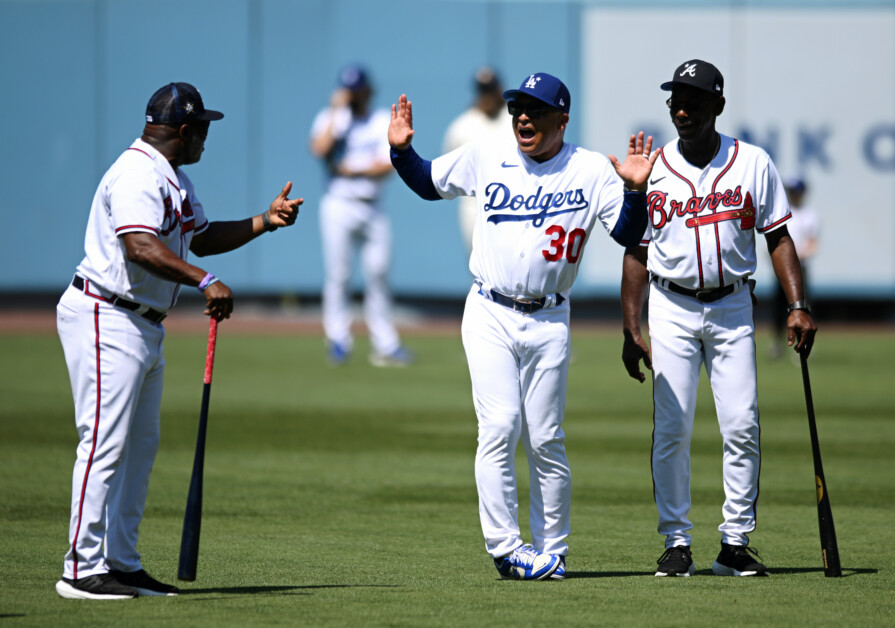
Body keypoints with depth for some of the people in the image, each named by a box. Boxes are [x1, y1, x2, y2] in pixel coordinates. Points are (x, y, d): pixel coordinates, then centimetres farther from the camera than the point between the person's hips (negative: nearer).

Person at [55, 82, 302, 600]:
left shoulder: (174, 179, 15)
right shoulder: (137, 175, -18)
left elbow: (201, 239, 24)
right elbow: (141, 246, -32)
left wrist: (265, 222, 13)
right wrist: (206, 282, -40)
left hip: (145, 325, 11)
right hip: (106, 320, -11)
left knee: (141, 445, 13)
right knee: (105, 442, -12)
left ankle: (122, 564, 18)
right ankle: (83, 570, -12)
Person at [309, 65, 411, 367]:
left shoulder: (384, 121, 8)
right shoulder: (330, 119, 6)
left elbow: (389, 164, -4)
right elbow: (319, 149, -14)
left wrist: (353, 169, -12)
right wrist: (336, 113, -11)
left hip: (373, 209, 1)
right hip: (339, 204, -1)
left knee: (378, 274, 0)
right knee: (338, 274, -6)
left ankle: (385, 345, 3)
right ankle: (338, 340, -1)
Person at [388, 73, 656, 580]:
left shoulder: (591, 170, 1)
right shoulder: (483, 159, 5)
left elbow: (628, 234, -3)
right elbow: (429, 184, 18)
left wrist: (635, 189, -20)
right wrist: (402, 151, 1)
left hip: (548, 323, 0)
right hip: (489, 315, 0)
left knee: (546, 440, 2)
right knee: (499, 428, -10)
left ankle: (551, 552, 11)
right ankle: (506, 548, -8)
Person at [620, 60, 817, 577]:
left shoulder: (754, 164, 1)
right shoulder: (651, 170, 1)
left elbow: (778, 238, 3)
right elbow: (638, 253, 3)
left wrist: (798, 306, -9)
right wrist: (631, 331, -3)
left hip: (732, 307, 0)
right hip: (672, 308, 0)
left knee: (742, 426, -6)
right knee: (672, 428, -4)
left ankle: (736, 543, 1)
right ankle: (677, 542, 3)